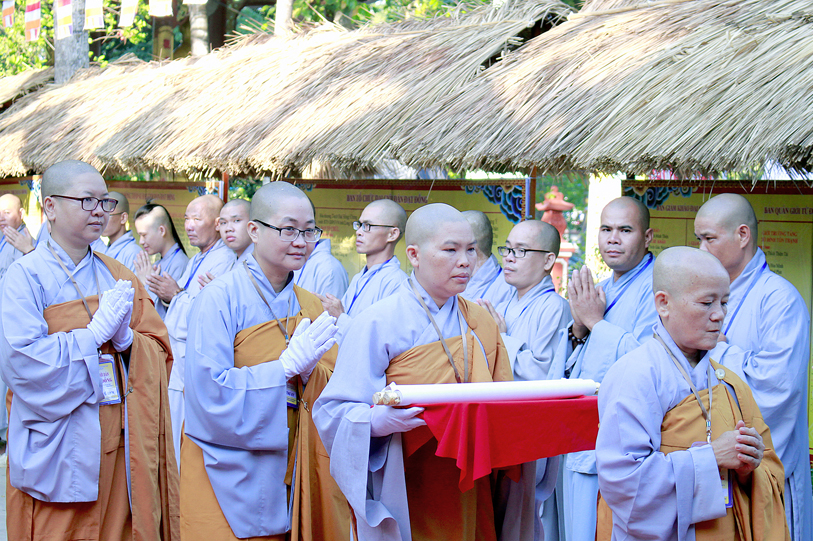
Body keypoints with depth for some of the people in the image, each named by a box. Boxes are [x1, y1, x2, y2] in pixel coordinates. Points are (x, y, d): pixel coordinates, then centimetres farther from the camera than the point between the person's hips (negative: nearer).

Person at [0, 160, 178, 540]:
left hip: (119, 449, 5)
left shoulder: (118, 277, 12)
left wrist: (125, 338, -12)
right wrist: (96, 332, -16)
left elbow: (161, 351, 9)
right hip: (58, 456, -5)